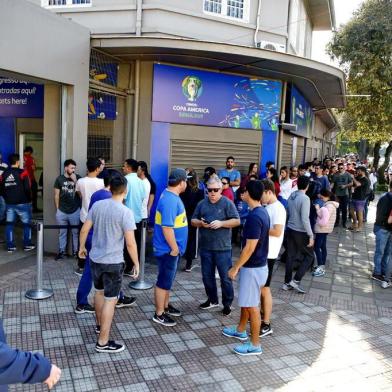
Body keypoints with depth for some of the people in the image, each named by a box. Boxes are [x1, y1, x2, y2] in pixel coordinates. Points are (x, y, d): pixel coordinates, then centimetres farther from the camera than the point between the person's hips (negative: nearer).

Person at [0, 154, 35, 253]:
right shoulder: (22, 172, -10)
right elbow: (27, 188, -14)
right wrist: (29, 199, 0)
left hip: (9, 203, 5)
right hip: (22, 203, -5)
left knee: (9, 224, 9)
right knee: (27, 224, 8)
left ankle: (10, 246, 12)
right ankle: (27, 245, 11)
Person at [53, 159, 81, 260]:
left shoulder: (78, 178, -1)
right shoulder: (59, 179, 0)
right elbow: (56, 195, 6)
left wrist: (75, 181, -15)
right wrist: (57, 208, 6)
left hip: (75, 211, -1)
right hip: (62, 211, 1)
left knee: (76, 232, 6)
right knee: (62, 232, 11)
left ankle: (76, 251, 18)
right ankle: (62, 251, 22)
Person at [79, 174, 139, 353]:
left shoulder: (97, 205, -2)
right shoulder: (126, 212, -18)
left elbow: (84, 229, 4)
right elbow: (130, 243, -18)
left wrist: (82, 248, 20)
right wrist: (136, 263, -6)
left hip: (95, 258, 6)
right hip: (113, 262, -6)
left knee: (99, 292, 25)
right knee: (110, 300, 4)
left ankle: (100, 324, 46)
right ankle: (103, 342, 11)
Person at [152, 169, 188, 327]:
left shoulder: (170, 195, 7)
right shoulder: (170, 200, -26)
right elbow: (167, 227, -29)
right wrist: (174, 248, -19)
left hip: (170, 248, 10)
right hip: (168, 249, -10)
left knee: (168, 279, 22)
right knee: (164, 281, 3)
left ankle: (165, 305, 38)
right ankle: (159, 314, 17)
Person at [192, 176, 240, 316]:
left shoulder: (227, 203, -5)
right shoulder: (202, 204, 8)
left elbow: (237, 221, -8)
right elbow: (193, 221, 11)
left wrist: (221, 223, -20)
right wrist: (200, 223, -11)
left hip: (223, 247, -4)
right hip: (205, 247, 5)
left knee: (225, 277, 3)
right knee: (207, 275, 14)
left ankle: (227, 303, 17)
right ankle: (212, 300, 31)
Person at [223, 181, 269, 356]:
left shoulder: (254, 217, -26)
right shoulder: (262, 212, 5)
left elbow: (250, 248, -26)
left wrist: (235, 267, -16)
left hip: (253, 267, -10)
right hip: (255, 264, 10)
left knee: (252, 305, 3)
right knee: (245, 300, 24)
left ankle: (255, 345, 16)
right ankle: (240, 330, 41)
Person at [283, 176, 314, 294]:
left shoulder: (291, 196, 2)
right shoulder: (305, 198, -19)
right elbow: (305, 219, -22)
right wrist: (311, 235, -17)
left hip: (290, 229, 7)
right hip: (301, 232, -7)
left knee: (290, 256, 13)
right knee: (309, 256, 10)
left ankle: (287, 282, 19)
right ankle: (296, 280, 4)